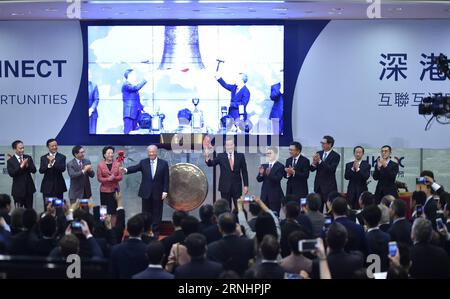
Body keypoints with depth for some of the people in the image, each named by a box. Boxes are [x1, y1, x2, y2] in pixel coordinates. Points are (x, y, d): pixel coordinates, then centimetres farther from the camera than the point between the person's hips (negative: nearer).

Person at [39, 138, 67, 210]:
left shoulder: (62, 157, 3)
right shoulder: (44, 158, 8)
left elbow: (63, 169, -12)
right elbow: (41, 170, -5)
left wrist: (53, 162, -23)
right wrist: (49, 164, -21)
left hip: (59, 186, -1)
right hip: (47, 186, 1)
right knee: (47, 207, 0)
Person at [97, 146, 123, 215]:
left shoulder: (117, 164, 4)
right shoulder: (100, 165, 0)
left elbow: (120, 177, 2)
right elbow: (99, 178, -2)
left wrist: (114, 177, -19)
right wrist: (108, 179, -19)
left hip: (115, 190, 1)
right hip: (105, 191, -1)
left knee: (114, 211, -3)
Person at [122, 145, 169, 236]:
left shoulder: (164, 163, 0)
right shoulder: (143, 162, 4)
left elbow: (166, 179, -1)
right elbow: (135, 168, -12)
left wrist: (165, 191, -8)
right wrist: (126, 170, -33)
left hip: (158, 193, -1)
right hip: (146, 193, 1)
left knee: (157, 213, 5)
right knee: (146, 213, 7)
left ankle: (155, 231, 13)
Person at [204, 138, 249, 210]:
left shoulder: (240, 156, 4)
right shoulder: (221, 156, 4)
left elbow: (244, 171, 5)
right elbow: (211, 163, -7)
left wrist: (246, 185, 1)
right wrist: (207, 157, -29)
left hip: (237, 187, 0)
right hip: (225, 187, 0)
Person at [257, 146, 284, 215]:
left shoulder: (280, 166, -5)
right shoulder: (264, 166, 12)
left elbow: (278, 179, -16)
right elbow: (259, 179, 7)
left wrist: (269, 174, -33)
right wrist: (261, 174, -15)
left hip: (275, 196, -5)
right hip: (264, 195, 5)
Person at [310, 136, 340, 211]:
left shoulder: (336, 156, -6)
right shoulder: (319, 153, 10)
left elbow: (331, 169, -19)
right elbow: (312, 169, 9)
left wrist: (320, 161, -25)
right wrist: (314, 163, -14)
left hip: (329, 186, -5)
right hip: (318, 185, 5)